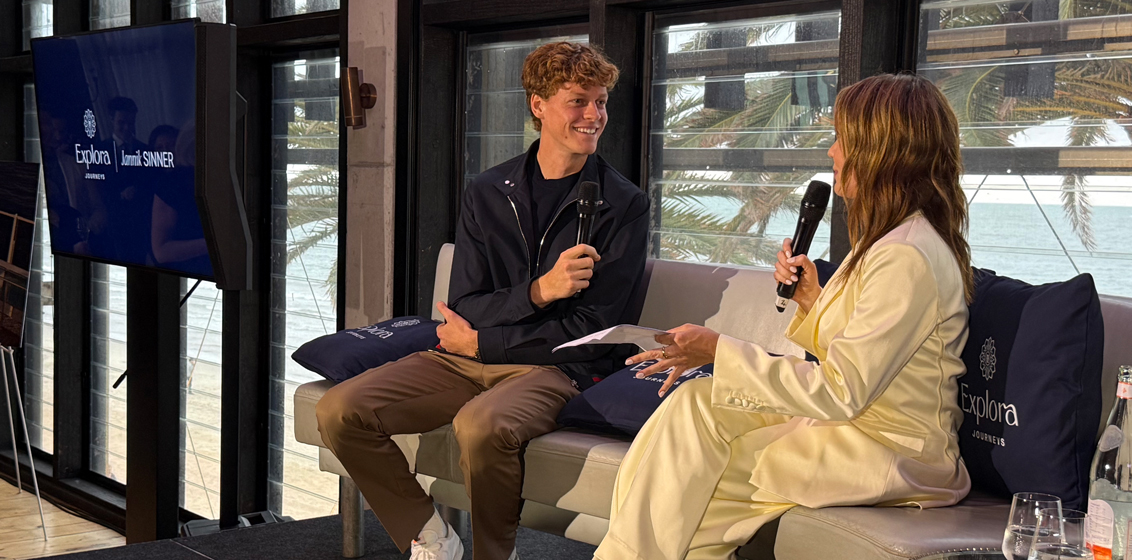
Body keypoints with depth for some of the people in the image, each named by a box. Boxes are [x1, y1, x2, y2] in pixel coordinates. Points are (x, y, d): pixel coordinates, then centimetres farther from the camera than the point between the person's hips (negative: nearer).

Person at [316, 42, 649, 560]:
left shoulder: (623, 205, -2)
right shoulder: (487, 193, 8)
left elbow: (590, 330, -8)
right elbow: (464, 307, 0)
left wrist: (480, 341, -5)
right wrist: (537, 291, -19)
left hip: (557, 367, -4)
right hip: (468, 359, 5)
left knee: (481, 424, -37)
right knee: (338, 411, -13)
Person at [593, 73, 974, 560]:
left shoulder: (909, 257, -21)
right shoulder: (889, 237, 13)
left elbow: (841, 391, -23)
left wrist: (720, 351, -20)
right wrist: (811, 299, 1)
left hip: (892, 451, -9)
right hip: (855, 421, 9)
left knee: (693, 476, -11)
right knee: (694, 403, -6)